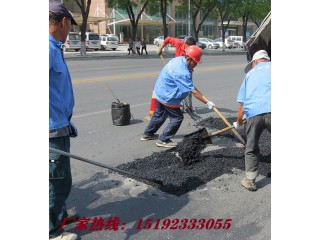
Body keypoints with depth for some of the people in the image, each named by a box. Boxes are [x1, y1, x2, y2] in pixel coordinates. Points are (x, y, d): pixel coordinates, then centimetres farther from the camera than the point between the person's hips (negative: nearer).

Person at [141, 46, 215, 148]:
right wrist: (207, 103, -25)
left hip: (160, 91, 10)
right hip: (167, 97, -10)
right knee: (177, 118, 1)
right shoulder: (182, 73, -31)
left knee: (159, 114, 26)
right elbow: (193, 91, -29)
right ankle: (163, 140, 10)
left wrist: (190, 71, 1)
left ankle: (148, 134, 41)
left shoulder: (179, 59, -2)